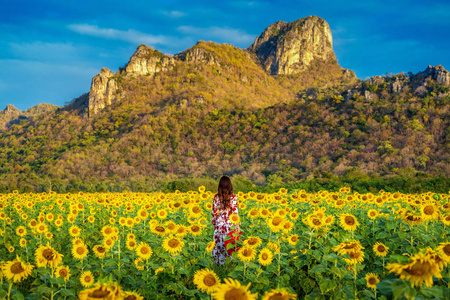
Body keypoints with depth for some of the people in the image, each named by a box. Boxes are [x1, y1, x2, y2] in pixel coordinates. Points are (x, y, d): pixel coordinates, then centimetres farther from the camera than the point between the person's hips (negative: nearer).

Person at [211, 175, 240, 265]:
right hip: (229, 223, -2)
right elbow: (235, 212, -10)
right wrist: (237, 225, -6)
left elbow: (214, 212, 3)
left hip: (219, 223, 2)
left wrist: (214, 222, 16)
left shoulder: (216, 197, -2)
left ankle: (217, 262, 17)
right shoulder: (233, 197, -9)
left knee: (218, 243, 11)